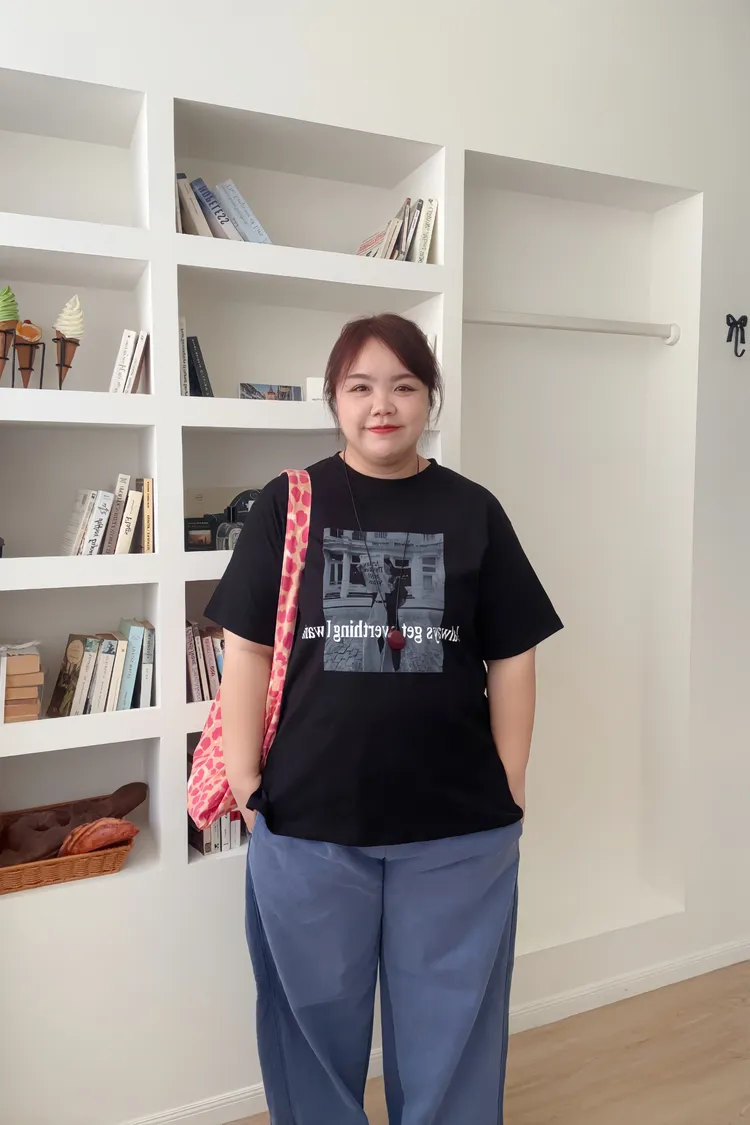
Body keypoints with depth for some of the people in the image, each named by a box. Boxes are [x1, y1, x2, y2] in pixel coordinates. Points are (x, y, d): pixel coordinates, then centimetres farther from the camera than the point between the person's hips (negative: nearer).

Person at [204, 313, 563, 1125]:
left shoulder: (473, 512, 1)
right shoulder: (287, 504, -2)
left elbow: (511, 660, 3)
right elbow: (248, 651, -1)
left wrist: (510, 787, 1)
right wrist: (244, 779, -4)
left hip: (457, 823, 1)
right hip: (305, 818, 0)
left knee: (449, 1017, 18)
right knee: (315, 1011, 20)